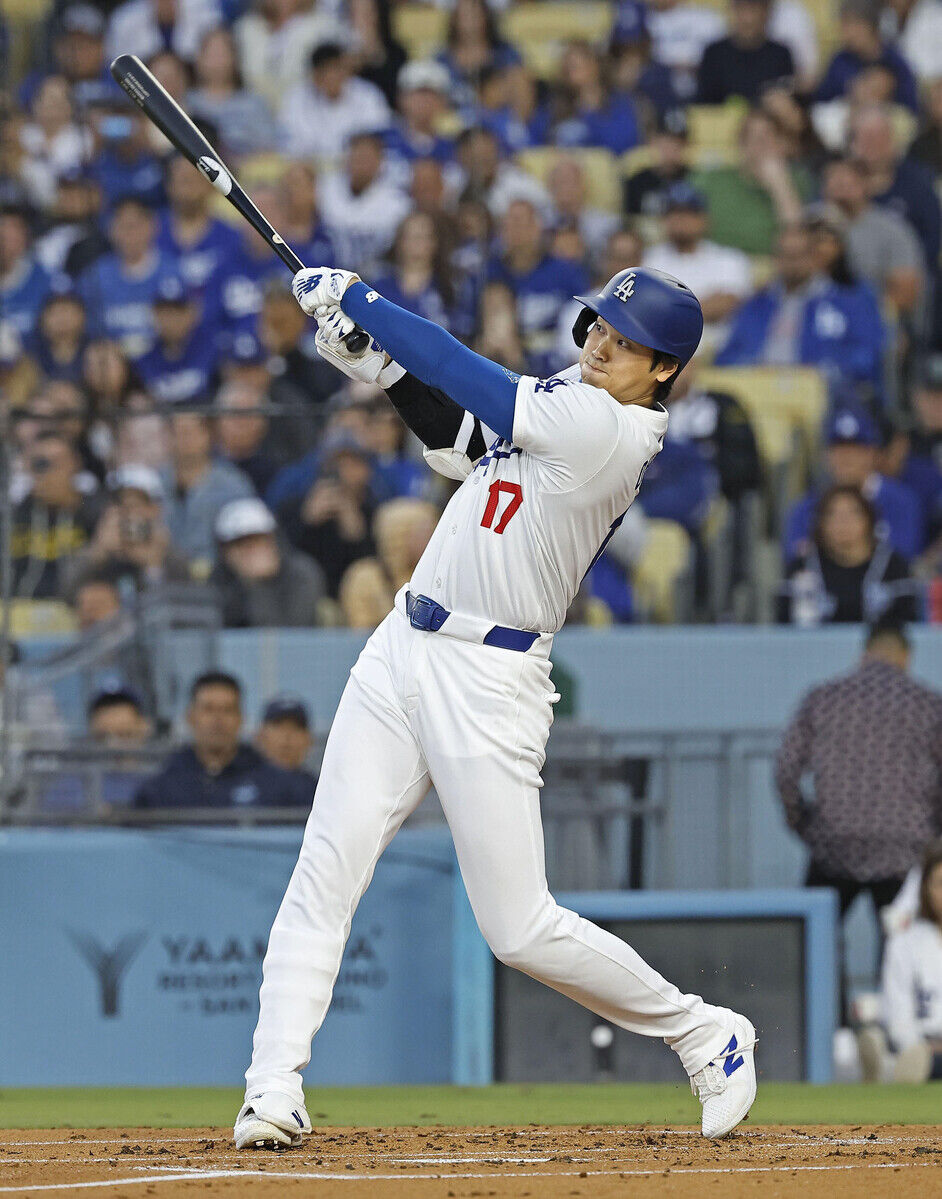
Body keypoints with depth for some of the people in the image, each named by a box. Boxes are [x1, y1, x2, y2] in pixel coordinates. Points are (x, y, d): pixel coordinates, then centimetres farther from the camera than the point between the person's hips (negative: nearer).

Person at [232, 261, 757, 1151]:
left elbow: (468, 377, -15)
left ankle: (704, 1036, 16)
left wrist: (355, 298, -5)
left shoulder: (612, 430, -16)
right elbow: (458, 437, 23)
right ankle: (273, 1091, -8)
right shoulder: (567, 396, 10)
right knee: (327, 867, -6)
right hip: (403, 650, 8)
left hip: (490, 679, -8)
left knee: (520, 928, -4)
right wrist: (379, 364, 7)